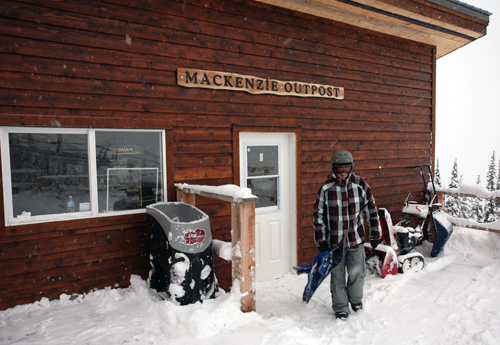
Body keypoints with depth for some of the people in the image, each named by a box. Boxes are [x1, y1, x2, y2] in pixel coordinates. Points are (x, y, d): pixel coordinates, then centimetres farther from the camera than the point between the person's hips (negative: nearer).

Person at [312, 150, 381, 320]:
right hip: (335, 240, -1)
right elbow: (319, 215, -2)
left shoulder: (360, 184, -4)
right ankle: (340, 307, 29)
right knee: (337, 276, 8)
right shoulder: (326, 188, -9)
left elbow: (371, 209, 5)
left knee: (357, 272, 12)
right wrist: (321, 240, -2)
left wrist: (375, 234, 6)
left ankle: (356, 299, 40)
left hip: (356, 237, 1)